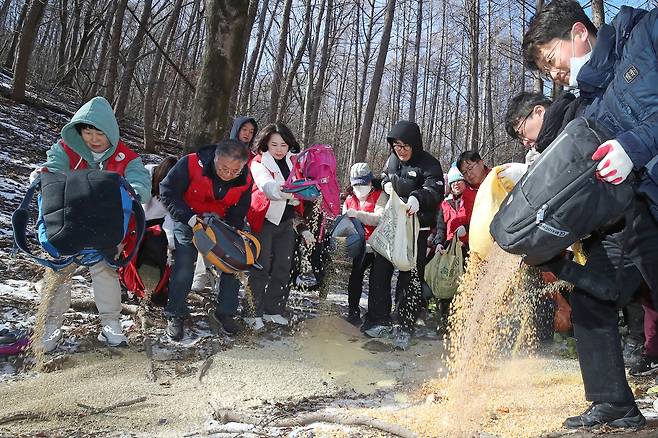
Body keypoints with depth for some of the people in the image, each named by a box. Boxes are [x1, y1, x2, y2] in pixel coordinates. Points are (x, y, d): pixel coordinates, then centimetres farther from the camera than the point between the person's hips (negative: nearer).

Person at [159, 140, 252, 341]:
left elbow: (238, 214, -4)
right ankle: (175, 316, 9)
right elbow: (167, 192, -20)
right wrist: (189, 217, -29)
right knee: (183, 266, -8)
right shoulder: (190, 164, -29)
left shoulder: (244, 181, -18)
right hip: (188, 221, -3)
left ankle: (225, 312, 18)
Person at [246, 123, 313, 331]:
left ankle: (273, 310, 22)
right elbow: (269, 187, -30)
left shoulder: (294, 161, 7)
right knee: (261, 267, -3)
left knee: (283, 267, 10)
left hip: (287, 222, 6)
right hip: (264, 221, -5)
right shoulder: (258, 163, -10)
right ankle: (253, 312, 7)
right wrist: (291, 189, -52)